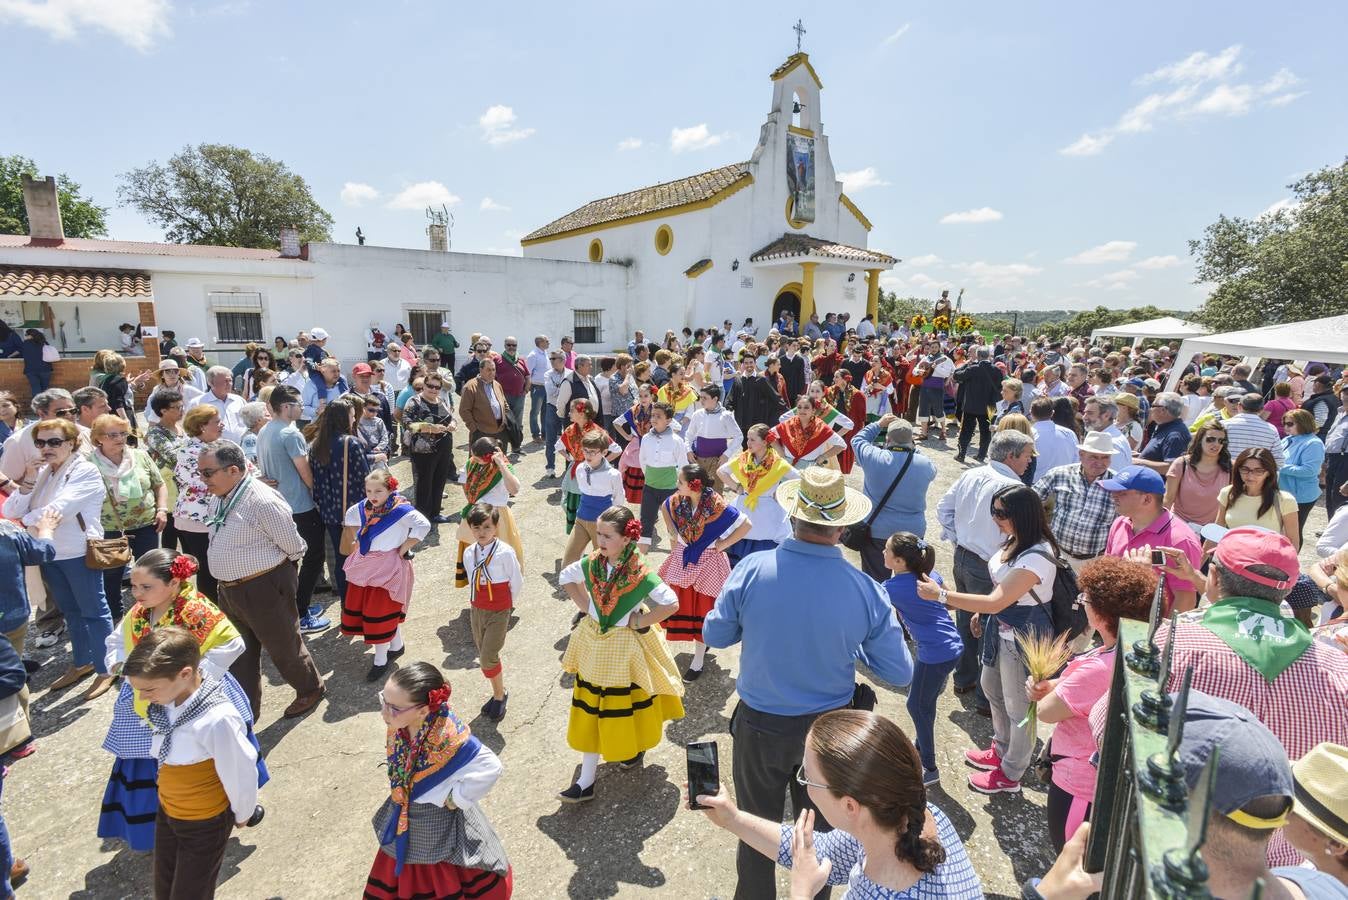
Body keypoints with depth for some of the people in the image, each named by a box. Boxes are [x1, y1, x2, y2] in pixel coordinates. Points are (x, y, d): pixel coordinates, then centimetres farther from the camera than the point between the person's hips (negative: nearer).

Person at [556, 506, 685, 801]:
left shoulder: (640, 573, -23)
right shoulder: (591, 563, -10)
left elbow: (672, 603, -19)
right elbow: (565, 578, 9)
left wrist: (640, 622, -15)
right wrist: (585, 606, 1)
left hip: (625, 646, -4)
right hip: (594, 644, 4)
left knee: (625, 704, 16)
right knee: (591, 711, 12)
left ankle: (635, 747, 49)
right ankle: (586, 782, 24)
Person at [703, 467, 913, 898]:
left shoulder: (751, 570, -23)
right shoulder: (865, 589, -21)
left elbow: (715, 635, -8)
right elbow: (900, 673, -9)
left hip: (760, 726, 0)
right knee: (821, 827, 27)